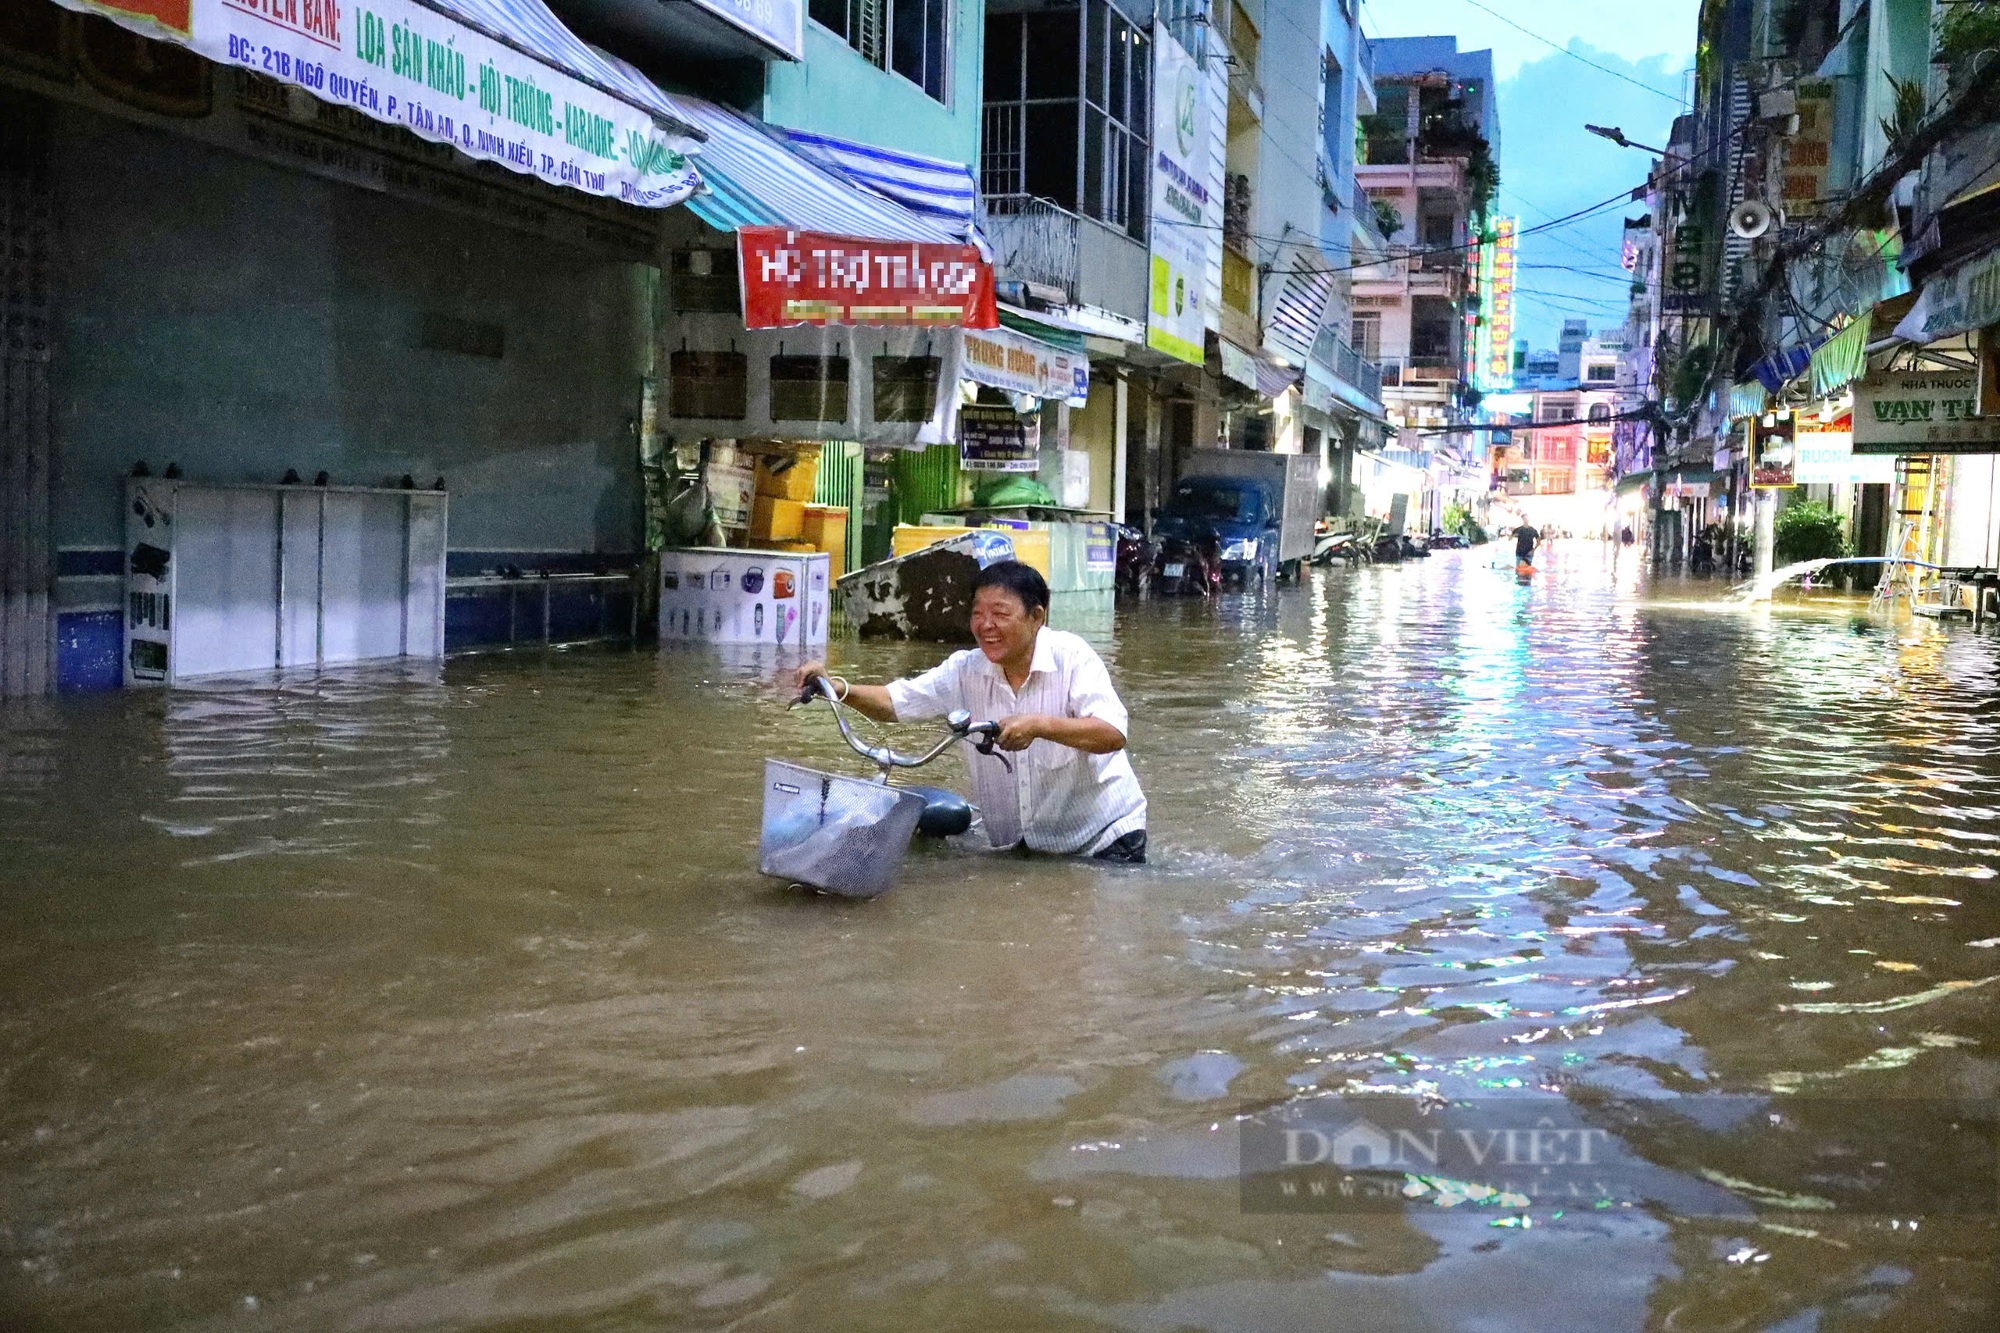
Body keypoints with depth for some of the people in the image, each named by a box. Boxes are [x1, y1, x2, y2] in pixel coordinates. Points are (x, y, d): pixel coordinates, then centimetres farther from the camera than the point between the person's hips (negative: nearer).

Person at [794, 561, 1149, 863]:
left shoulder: (1072, 657, -18)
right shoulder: (966, 670, -3)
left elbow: (1113, 735, -30)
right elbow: (896, 702, -2)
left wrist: (1039, 725, -45)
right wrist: (837, 688, -21)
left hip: (1103, 839, -4)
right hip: (1020, 845, 4)